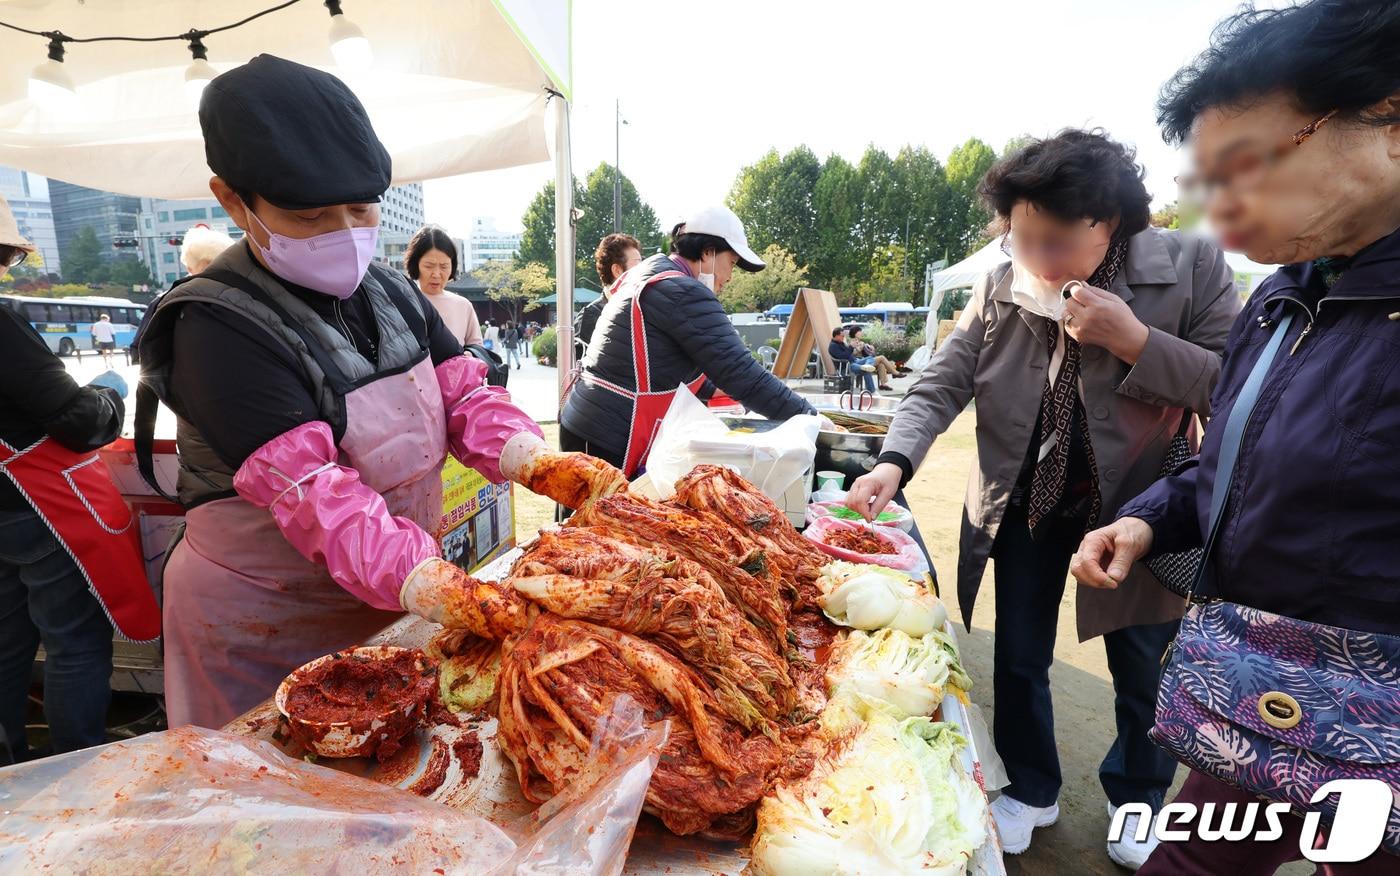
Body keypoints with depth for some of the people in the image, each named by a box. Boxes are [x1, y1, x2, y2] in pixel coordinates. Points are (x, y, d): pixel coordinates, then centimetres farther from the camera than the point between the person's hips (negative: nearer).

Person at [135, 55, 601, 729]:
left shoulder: (390, 292, -1)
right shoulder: (216, 328, -22)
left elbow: (465, 398, -7)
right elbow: (314, 497, -31)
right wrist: (456, 600, -42)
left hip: (392, 596, 6)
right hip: (266, 631, -6)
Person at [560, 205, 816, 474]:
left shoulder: (647, 272, 15)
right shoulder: (684, 293, -17)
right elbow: (741, 372, -19)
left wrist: (712, 390, 22)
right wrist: (810, 418, -10)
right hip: (610, 444, -10)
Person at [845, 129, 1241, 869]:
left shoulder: (1191, 266, -12)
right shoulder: (998, 288, -8)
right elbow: (938, 387, -10)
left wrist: (1133, 340, -26)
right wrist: (894, 462, -26)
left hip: (1137, 504, -1)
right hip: (1025, 503, 2)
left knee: (1144, 669, 16)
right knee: (1018, 658, 14)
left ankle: (1137, 798, 45)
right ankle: (1030, 791, 39)